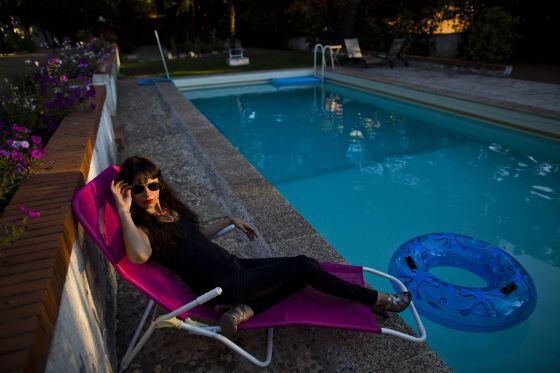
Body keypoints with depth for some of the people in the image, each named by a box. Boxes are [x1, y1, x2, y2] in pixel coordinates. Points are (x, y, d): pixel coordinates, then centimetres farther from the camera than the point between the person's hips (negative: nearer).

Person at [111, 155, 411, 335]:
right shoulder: (140, 224, -11)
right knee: (304, 266, -12)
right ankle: (376, 300, 5)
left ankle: (245, 309, -12)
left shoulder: (170, 208, 11)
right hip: (220, 284, -8)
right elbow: (140, 255, -35)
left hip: (232, 265, 9)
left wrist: (229, 221, 22)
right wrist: (124, 210, -28)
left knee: (303, 268, -3)